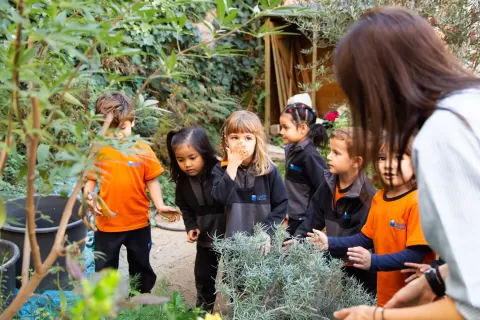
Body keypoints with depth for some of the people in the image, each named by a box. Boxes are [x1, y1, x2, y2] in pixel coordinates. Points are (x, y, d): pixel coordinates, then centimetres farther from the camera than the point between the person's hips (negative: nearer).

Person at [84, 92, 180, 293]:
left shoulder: (143, 150, -7)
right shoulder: (97, 151, -7)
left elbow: (151, 181, -2)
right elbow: (90, 181, 1)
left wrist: (160, 206, -14)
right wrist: (89, 197, -19)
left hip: (138, 223, 1)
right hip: (107, 224, -1)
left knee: (141, 268, 20)